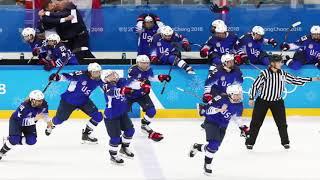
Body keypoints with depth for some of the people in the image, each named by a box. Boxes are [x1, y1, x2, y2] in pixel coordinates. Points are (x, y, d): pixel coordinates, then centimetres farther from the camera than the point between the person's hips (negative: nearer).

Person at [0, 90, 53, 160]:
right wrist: (35, 119, -45)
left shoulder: (44, 104, -19)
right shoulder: (25, 106, -38)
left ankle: (14, 140, 11)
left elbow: (44, 112, 6)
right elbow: (21, 121, -39)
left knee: (31, 141, -14)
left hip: (29, 123, 6)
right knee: (14, 139, -27)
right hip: (16, 121, -6)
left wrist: (48, 121, -4)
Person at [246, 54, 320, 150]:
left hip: (277, 102, 4)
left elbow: (295, 80, 2)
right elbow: (255, 85, -12)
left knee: (282, 123, 3)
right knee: (256, 123, 1)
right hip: (262, 101, -4)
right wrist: (251, 98, -11)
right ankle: (250, 142, 11)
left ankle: (285, 142, 18)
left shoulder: (283, 74, -4)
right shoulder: (264, 74, -18)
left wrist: (312, 79, -1)